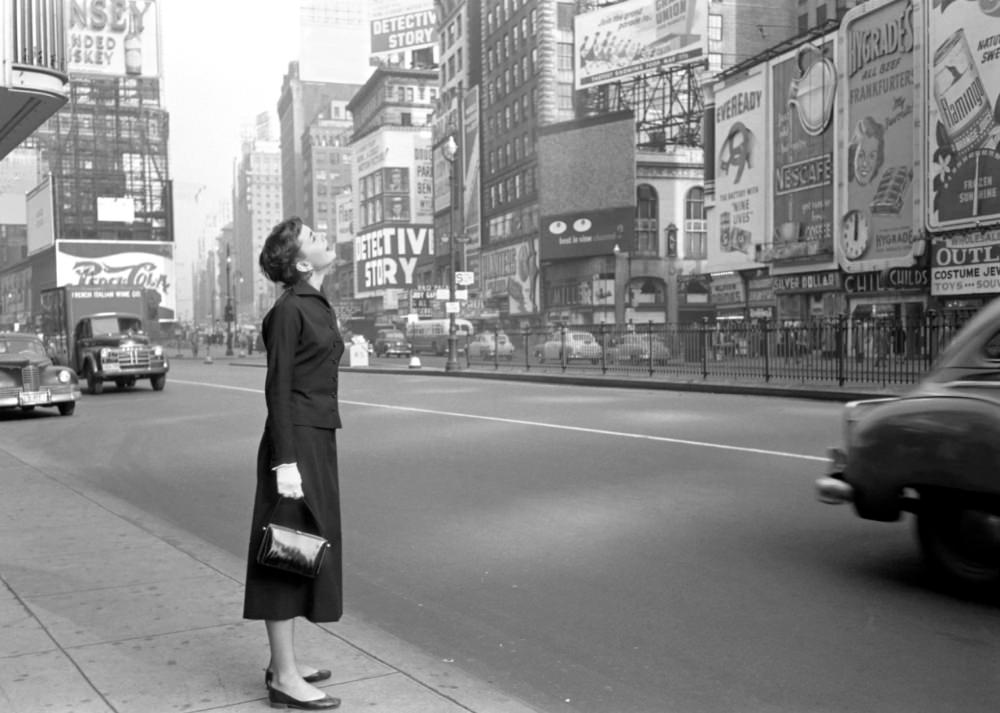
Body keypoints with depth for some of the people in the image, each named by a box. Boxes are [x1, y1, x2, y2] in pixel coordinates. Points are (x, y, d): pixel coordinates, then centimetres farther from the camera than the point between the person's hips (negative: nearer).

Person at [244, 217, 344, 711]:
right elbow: (277, 388, -16)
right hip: (296, 441, -9)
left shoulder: (316, 305, 14)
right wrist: (285, 462, -20)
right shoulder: (288, 308, -13)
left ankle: (283, 663, 26)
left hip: (317, 439, 10)